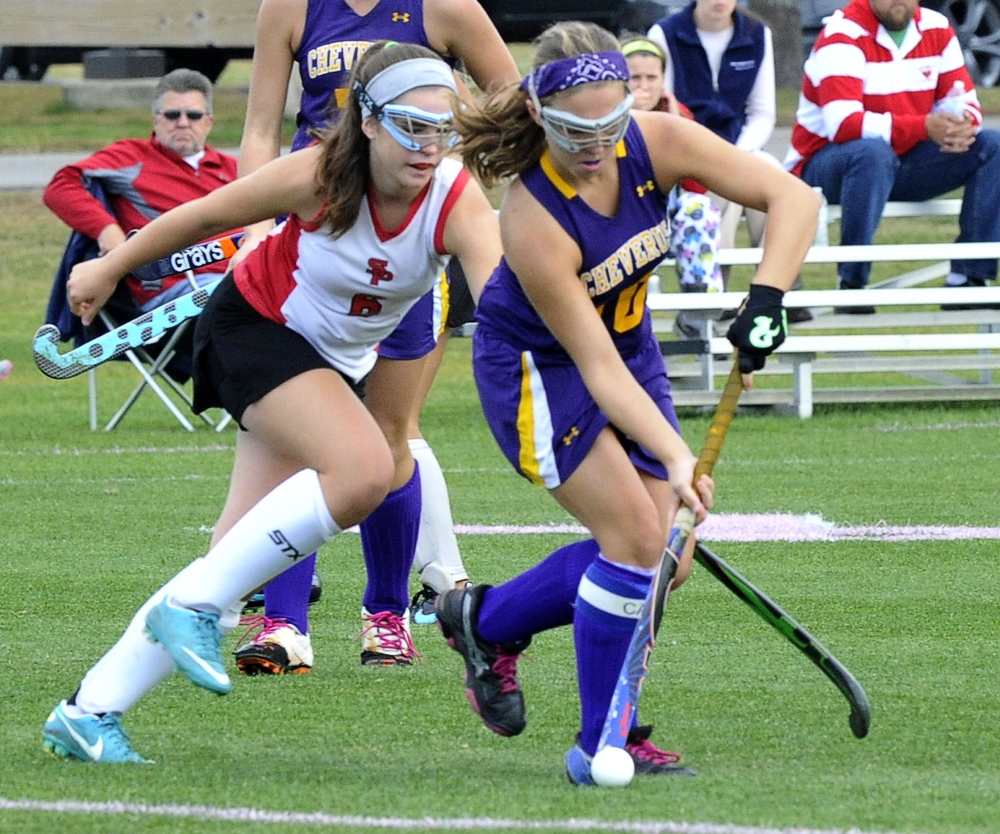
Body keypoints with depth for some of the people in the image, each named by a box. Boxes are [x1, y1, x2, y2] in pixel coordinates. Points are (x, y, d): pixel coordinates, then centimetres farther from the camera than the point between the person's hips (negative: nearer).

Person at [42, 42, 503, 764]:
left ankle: (90, 713, 6)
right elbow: (203, 217, -10)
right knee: (363, 470, -30)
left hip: (341, 362, 4)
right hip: (256, 326, -4)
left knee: (237, 560, -3)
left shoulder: (459, 203, -24)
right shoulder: (317, 177, -27)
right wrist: (109, 269, 3)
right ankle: (194, 601, -19)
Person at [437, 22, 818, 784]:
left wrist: (765, 300, -35)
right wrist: (676, 458, -42)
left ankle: (486, 620, 22)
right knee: (637, 535, -19)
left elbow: (794, 197, -20)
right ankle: (605, 744, -5)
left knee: (665, 560, 0)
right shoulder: (534, 219, -34)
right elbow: (597, 366, -32)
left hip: (632, 345, 6)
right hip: (537, 367, -6)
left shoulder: (656, 143, -22)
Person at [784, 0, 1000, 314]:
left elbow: (963, 102, 2)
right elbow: (843, 124, -29)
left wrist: (963, 125, -26)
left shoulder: (937, 30, 3)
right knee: (873, 152, -40)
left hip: (903, 164, 6)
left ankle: (968, 278, -14)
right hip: (825, 165, -6)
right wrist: (925, 127, -40)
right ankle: (851, 283, -31)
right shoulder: (843, 35, -17)